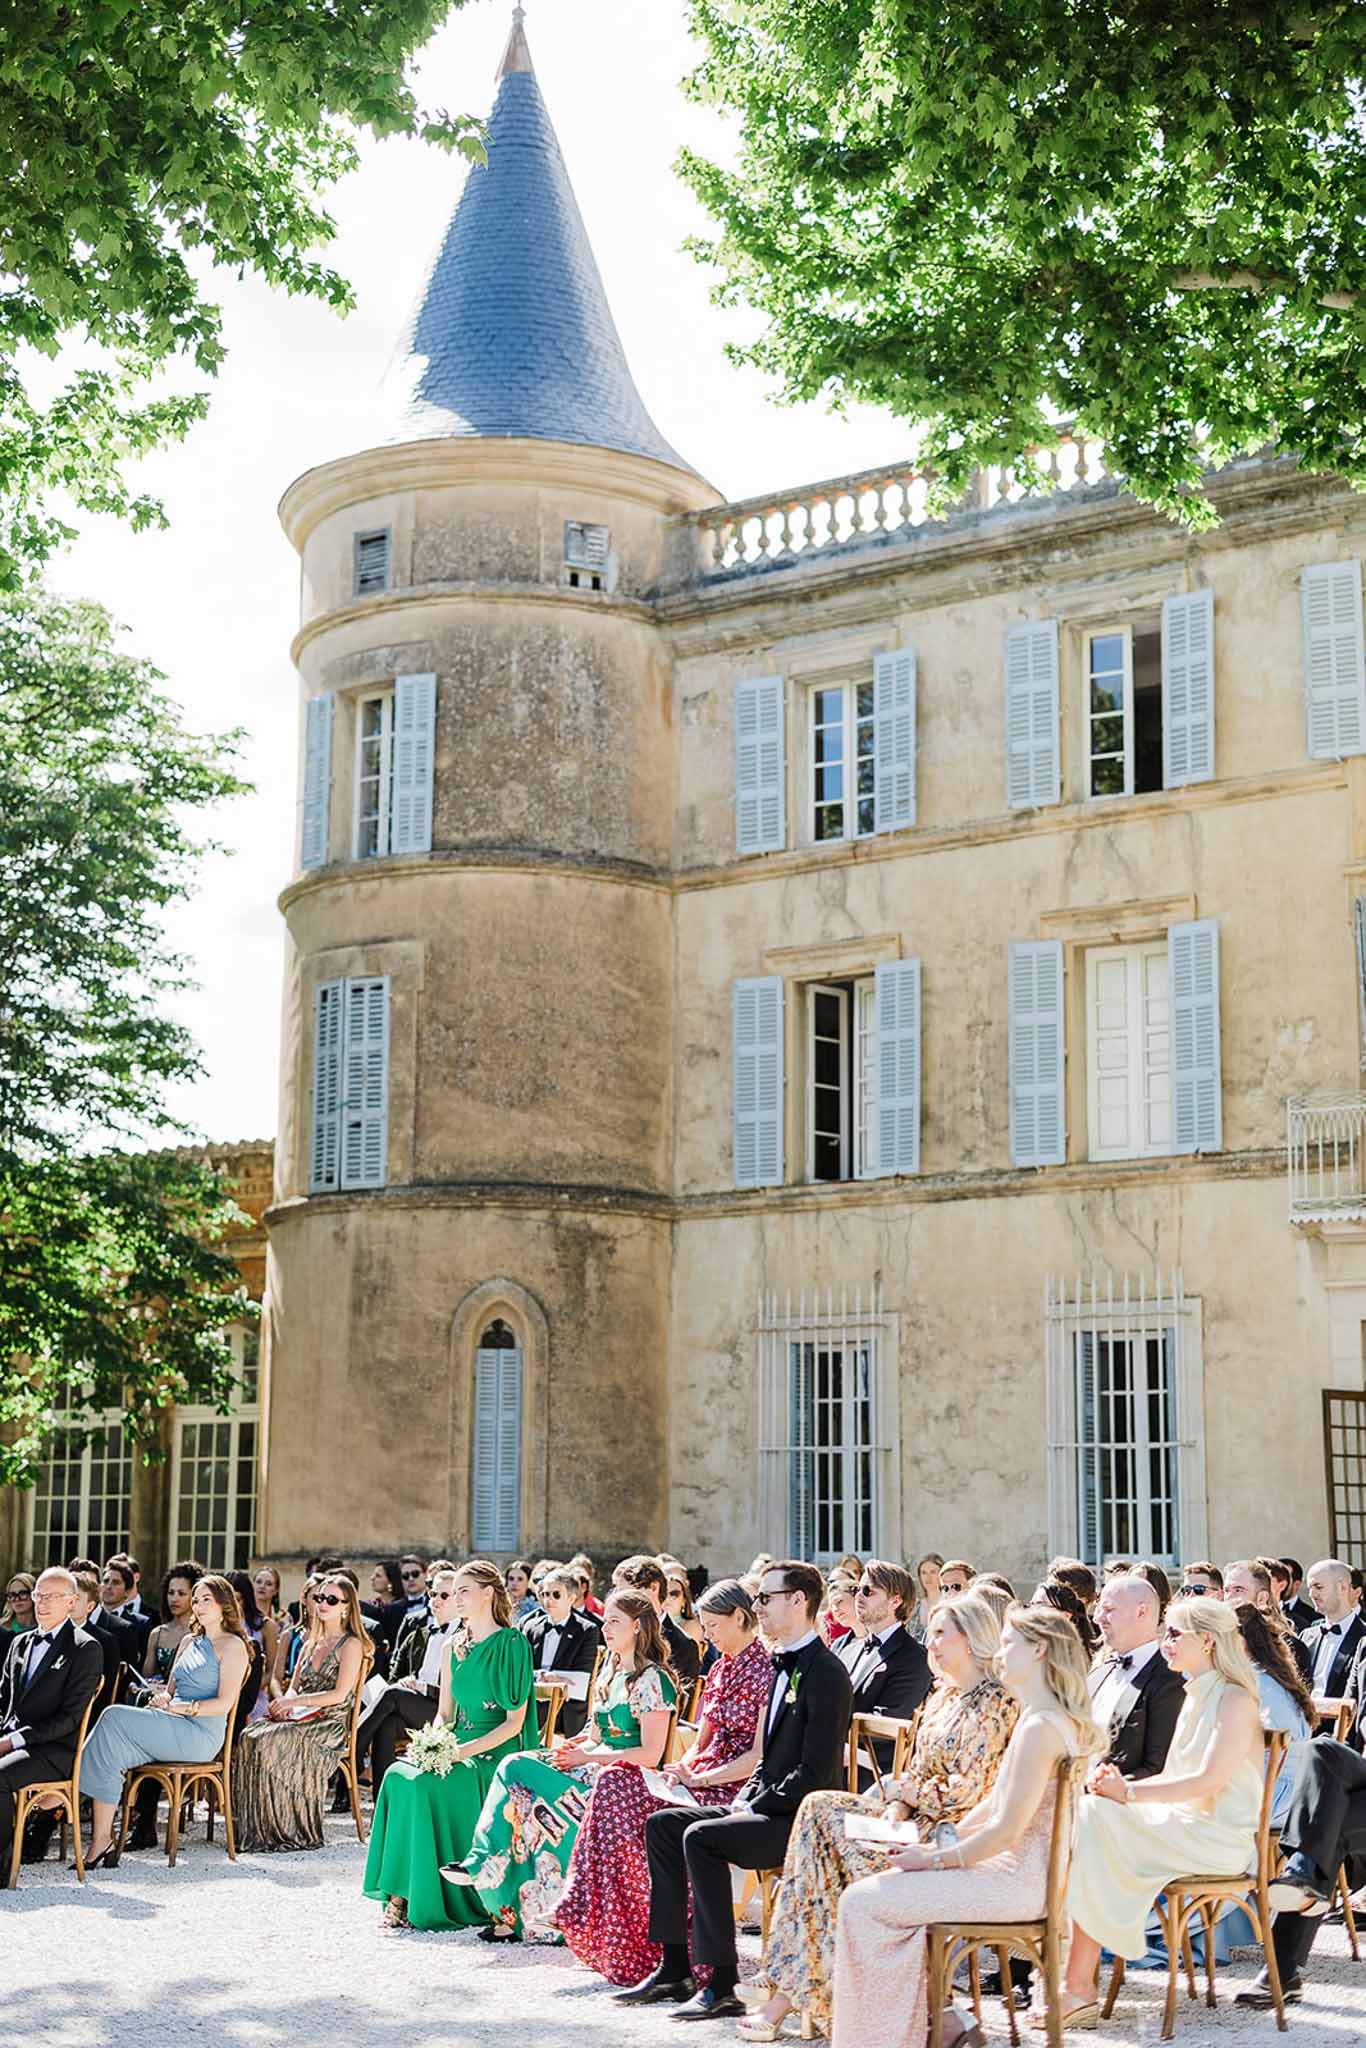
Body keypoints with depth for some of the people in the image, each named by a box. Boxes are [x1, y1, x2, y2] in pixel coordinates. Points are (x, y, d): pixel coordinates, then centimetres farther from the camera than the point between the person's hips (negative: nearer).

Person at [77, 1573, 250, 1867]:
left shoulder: (232, 1645, 2)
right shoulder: (189, 1642, 26)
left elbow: (224, 1703, -8)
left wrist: (178, 1708, -14)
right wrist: (162, 1698, 1)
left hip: (202, 1735, -7)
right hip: (172, 1730, 7)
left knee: (115, 1718, -24)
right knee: (113, 1754, -23)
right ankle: (103, 1839, -30)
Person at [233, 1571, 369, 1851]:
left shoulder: (351, 1645, 0)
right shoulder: (310, 1645, 24)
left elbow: (339, 1694, -9)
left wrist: (293, 1701, -13)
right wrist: (284, 1705, -5)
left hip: (330, 1725, -6)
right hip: (301, 1720, 6)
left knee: (271, 1742, -32)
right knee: (249, 1737, -24)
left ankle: (285, 1830, -26)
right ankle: (253, 1827, -26)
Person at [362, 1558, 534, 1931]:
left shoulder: (512, 1644, -6)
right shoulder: (452, 1647, 15)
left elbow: (515, 1721, -9)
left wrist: (464, 1751, -19)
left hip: (495, 1756, -6)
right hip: (456, 1751, 6)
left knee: (422, 1784, -29)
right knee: (398, 1776, -23)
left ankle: (418, 1898, -21)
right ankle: (401, 1895, -22)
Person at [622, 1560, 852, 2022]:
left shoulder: (826, 1672, -16)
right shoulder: (786, 1667, 17)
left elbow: (816, 1772, -21)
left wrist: (753, 1809, -17)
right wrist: (744, 1800, 5)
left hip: (801, 1820, -10)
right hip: (768, 1809, 10)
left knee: (701, 1838, -28)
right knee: (662, 1824, 3)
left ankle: (721, 1986, -23)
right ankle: (674, 1968, 3)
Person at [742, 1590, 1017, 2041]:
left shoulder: (994, 1702, -12)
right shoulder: (943, 1695, 16)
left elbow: (965, 1792, -17)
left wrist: (895, 1789, -6)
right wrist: (894, 1814, -6)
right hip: (920, 1818, 9)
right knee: (820, 1808, -9)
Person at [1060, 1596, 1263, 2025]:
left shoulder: (1235, 1700, -10)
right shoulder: (1195, 1697, 19)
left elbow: (1210, 1781, -20)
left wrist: (1129, 1793, -19)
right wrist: (1118, 1783, -1)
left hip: (1217, 1837, -9)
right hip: (1182, 1824, 9)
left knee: (1095, 1818, -23)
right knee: (1088, 1812, -14)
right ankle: (1076, 1980, -18)